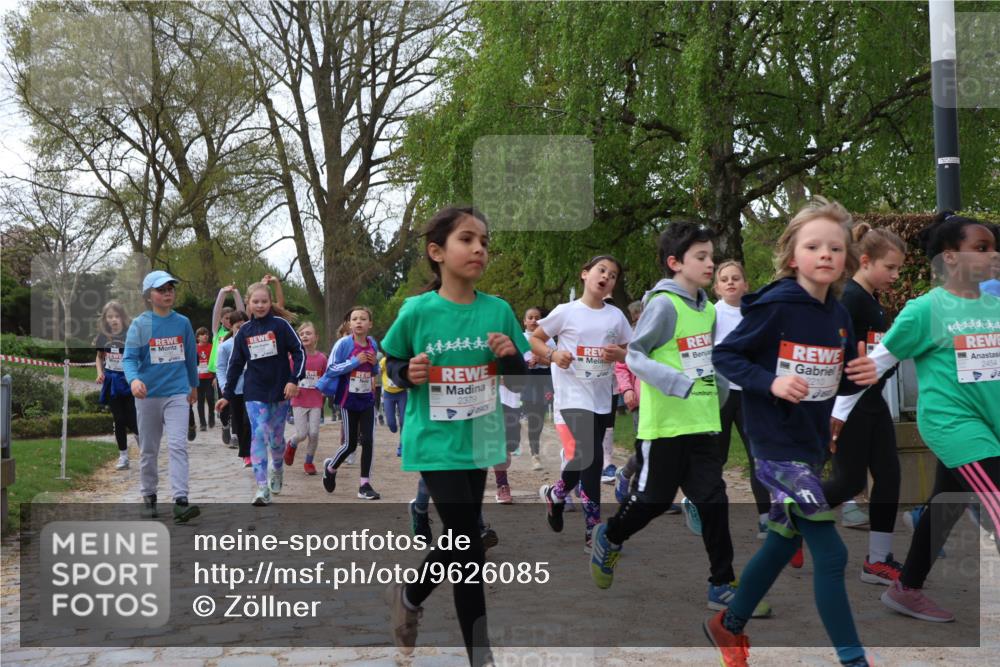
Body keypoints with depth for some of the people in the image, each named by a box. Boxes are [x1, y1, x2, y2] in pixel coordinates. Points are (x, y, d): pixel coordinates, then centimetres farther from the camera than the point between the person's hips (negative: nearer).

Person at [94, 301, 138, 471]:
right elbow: (99, 357, 18)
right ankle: (123, 456, 17)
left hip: (129, 381, -4)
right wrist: (100, 372, 2)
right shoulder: (103, 336, 4)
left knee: (132, 421, -5)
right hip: (112, 382, 4)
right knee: (119, 421, 8)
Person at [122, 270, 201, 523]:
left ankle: (180, 501, -18)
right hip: (148, 395, 0)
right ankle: (149, 497, 28)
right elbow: (129, 357, -11)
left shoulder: (183, 322, 4)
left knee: (178, 446, -13)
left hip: (177, 393, 0)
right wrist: (133, 379, -31)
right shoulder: (139, 324, -4)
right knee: (148, 450, 12)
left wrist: (194, 385, 25)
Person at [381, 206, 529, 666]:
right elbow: (391, 364, 4)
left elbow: (518, 383, 5)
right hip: (435, 443, -4)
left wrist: (511, 355, -15)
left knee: (460, 541, 15)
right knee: (468, 543, -6)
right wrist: (407, 373, -17)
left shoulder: (498, 311, -3)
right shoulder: (417, 311, -10)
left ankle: (408, 595, 43)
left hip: (478, 440, 4)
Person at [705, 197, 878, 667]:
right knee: (830, 553, -7)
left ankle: (729, 625, 39)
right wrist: (770, 382, -25)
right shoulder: (774, 307, -16)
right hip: (778, 445, -8)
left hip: (814, 444, 8)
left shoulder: (839, 316, 4)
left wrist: (863, 377, -8)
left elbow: (841, 383, 14)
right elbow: (723, 355, -12)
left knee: (785, 541, 20)